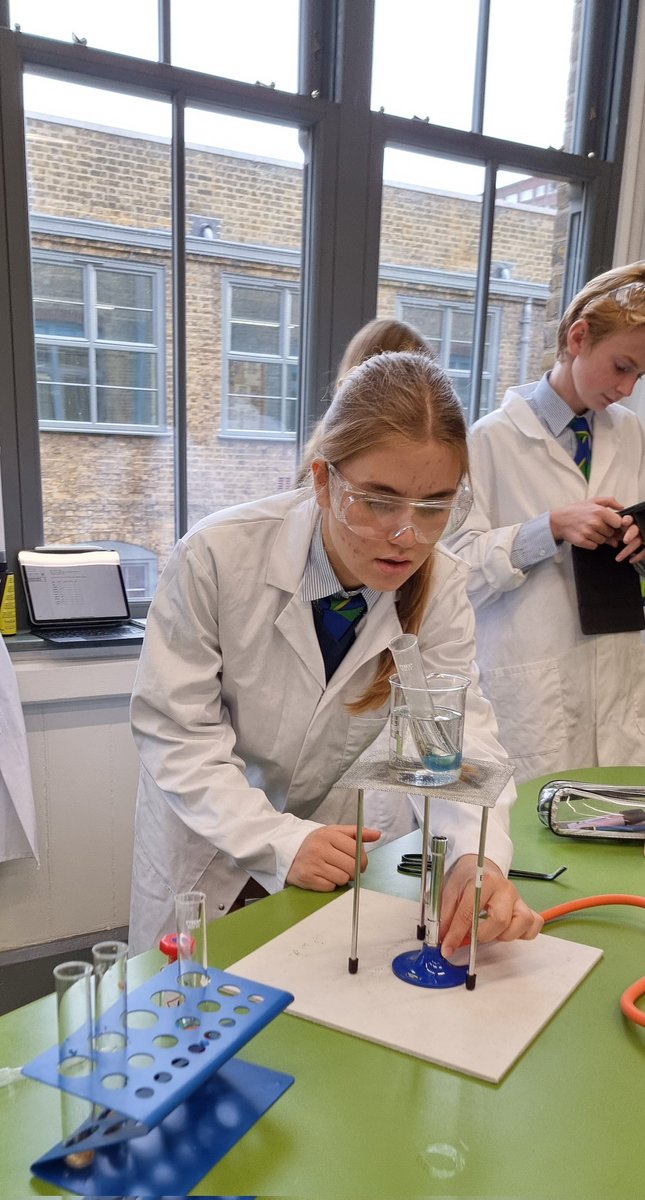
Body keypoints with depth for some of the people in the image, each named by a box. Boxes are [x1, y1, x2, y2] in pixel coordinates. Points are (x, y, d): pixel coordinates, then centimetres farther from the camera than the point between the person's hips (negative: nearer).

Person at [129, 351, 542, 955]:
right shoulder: (216, 557, -26)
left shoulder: (440, 584, -16)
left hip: (330, 847, 3)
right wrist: (281, 841, -35)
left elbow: (461, 726, -23)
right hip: (210, 846, -2)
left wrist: (479, 855, -43)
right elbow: (176, 733, -23)